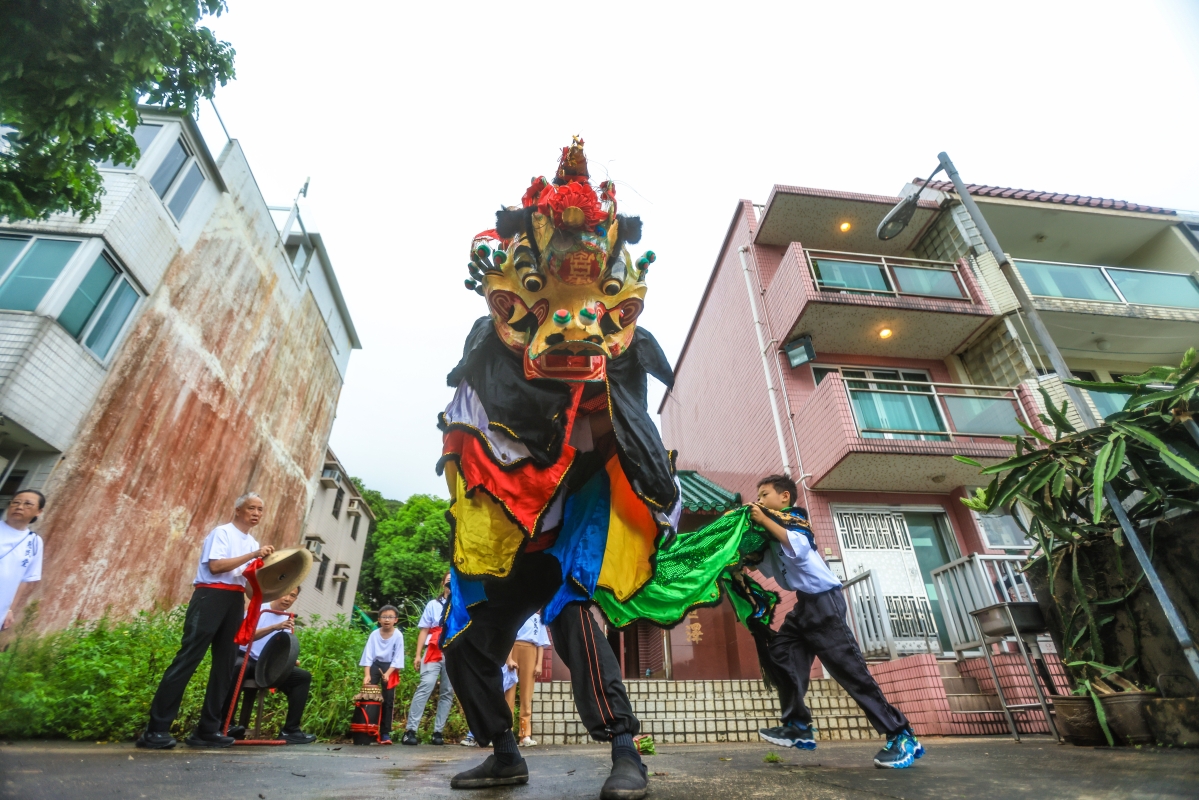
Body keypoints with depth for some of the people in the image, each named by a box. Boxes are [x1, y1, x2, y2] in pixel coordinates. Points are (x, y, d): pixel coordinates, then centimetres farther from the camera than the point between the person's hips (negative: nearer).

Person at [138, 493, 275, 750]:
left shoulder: (253, 543, 20)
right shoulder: (221, 532, -2)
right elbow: (215, 566, -15)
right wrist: (252, 555, -19)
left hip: (236, 601, 7)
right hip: (211, 596, -7)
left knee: (225, 664, 6)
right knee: (188, 659, -8)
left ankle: (208, 730, 11)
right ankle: (156, 729, 1)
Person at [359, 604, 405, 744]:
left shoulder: (398, 635, -15)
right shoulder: (374, 634, -11)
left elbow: (397, 658, -15)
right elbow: (368, 655, -13)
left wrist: (388, 673, -25)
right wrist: (367, 674, -23)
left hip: (390, 667, -1)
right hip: (375, 665, 1)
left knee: (388, 700, -2)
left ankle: (385, 733, 5)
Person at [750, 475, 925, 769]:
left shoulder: (791, 516, -7)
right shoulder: (776, 524, 19)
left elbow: (800, 547, -30)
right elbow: (769, 568, 18)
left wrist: (764, 521, -25)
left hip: (823, 599, -10)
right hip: (806, 602, 10)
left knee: (848, 666, -8)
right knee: (782, 651, 6)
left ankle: (902, 736, 1)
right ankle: (799, 727, 11)